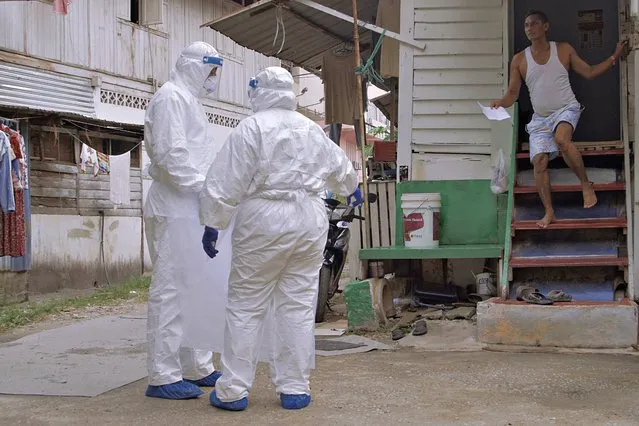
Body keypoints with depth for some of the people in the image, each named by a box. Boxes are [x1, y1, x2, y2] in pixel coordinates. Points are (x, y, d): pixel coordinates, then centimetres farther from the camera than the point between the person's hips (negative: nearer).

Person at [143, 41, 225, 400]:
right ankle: (164, 377, -3)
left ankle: (198, 367, 23)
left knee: (198, 289, 14)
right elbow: (169, 153, -20)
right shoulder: (171, 97, -8)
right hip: (175, 209, -10)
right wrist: (204, 183, -19)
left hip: (193, 209, 10)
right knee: (172, 290, -8)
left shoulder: (190, 100, 23)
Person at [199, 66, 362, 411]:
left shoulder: (251, 128, -5)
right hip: (309, 220, 5)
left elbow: (226, 182, -9)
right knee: (298, 306, 7)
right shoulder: (311, 130, 13)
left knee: (246, 305, 3)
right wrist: (352, 189, 50)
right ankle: (294, 389, 11)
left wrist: (212, 224, -1)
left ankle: (233, 390, 6)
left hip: (264, 221, -5)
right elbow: (339, 165, 30)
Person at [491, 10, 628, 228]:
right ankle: (549, 212, 2)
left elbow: (589, 72, 7)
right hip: (540, 118, 3)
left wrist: (614, 57, 0)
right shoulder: (519, 60, 2)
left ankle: (586, 184, -18)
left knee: (561, 138, -35)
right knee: (539, 161, -9)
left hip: (566, 110, -3)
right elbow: (512, 94, 0)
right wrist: (501, 102, -21)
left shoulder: (564, 50, 1)